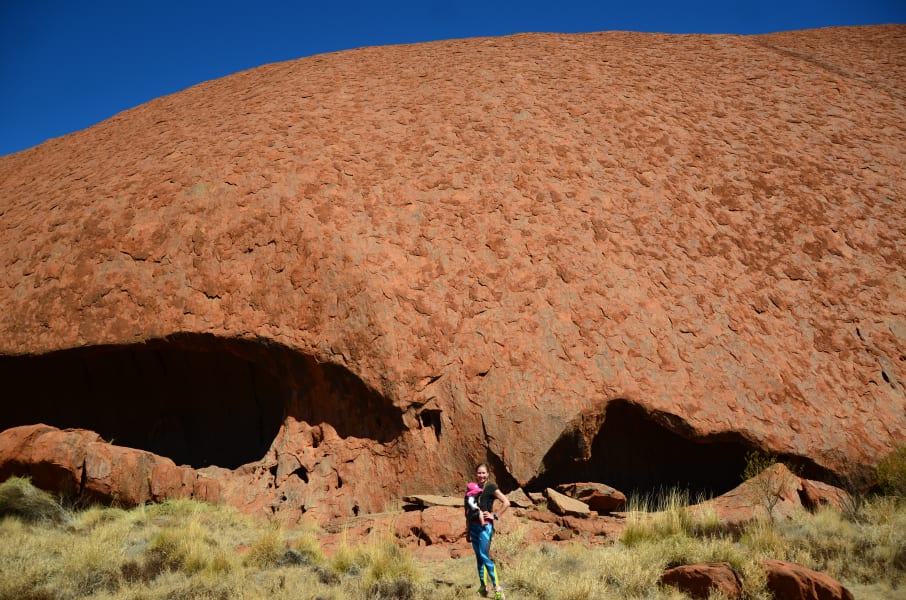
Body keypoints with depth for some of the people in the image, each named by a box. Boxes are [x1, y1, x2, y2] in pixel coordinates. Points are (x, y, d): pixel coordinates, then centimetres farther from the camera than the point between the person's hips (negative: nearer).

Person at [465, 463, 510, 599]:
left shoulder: (491, 488, -5)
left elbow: (506, 503, -11)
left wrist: (495, 515, -11)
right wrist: (468, 529, 19)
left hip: (485, 526, -7)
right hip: (474, 526, 7)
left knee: (485, 556, -14)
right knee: (478, 557, 10)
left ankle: (497, 588, -11)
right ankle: (483, 586, 18)